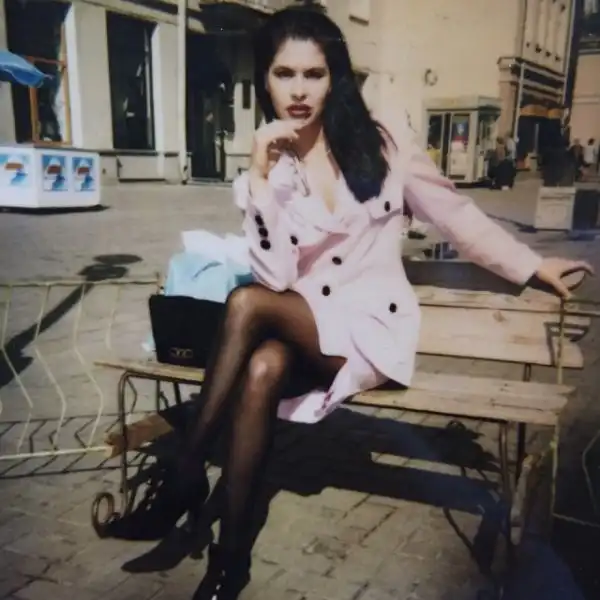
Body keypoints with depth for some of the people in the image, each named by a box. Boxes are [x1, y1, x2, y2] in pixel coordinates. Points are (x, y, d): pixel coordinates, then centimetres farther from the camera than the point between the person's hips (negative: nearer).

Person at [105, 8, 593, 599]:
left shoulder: (382, 142, -3)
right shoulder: (263, 167, 1)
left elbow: (456, 216, 7)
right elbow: (276, 277, -12)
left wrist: (533, 266, 12)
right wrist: (261, 175, -19)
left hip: (374, 327, -2)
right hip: (302, 327, 2)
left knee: (246, 306, -29)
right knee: (262, 370, -33)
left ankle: (185, 475, -15)